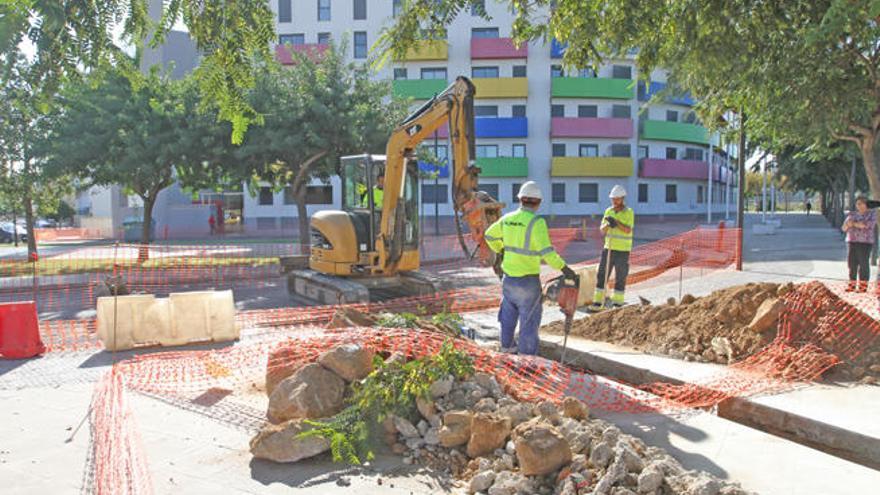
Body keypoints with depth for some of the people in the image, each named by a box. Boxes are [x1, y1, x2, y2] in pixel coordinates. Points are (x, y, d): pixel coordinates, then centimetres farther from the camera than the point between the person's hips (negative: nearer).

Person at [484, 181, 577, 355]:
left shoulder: (508, 219, 2)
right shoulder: (536, 222, -18)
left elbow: (490, 235, 18)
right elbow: (546, 251, -26)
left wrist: (500, 250, 34)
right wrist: (564, 268, -21)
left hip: (509, 277, 7)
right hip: (528, 280, -6)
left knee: (509, 312, 24)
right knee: (529, 318, 4)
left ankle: (506, 345, 41)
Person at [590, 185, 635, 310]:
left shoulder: (629, 212, -7)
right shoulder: (608, 211, 6)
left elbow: (628, 230, -20)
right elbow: (602, 230, 0)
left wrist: (616, 222, -33)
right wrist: (608, 224, -22)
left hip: (623, 250, -4)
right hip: (608, 248, 4)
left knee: (620, 278, 2)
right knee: (602, 275, 2)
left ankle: (617, 303, 12)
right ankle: (598, 302, 8)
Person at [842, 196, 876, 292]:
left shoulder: (872, 213, -1)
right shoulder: (853, 215, 13)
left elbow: (869, 225, -18)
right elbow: (844, 228, 7)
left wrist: (853, 223, -14)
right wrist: (847, 224, -15)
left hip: (865, 242, -5)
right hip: (852, 241, 5)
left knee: (863, 264, -5)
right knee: (852, 263, 3)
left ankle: (863, 286, 0)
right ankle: (852, 285, 8)